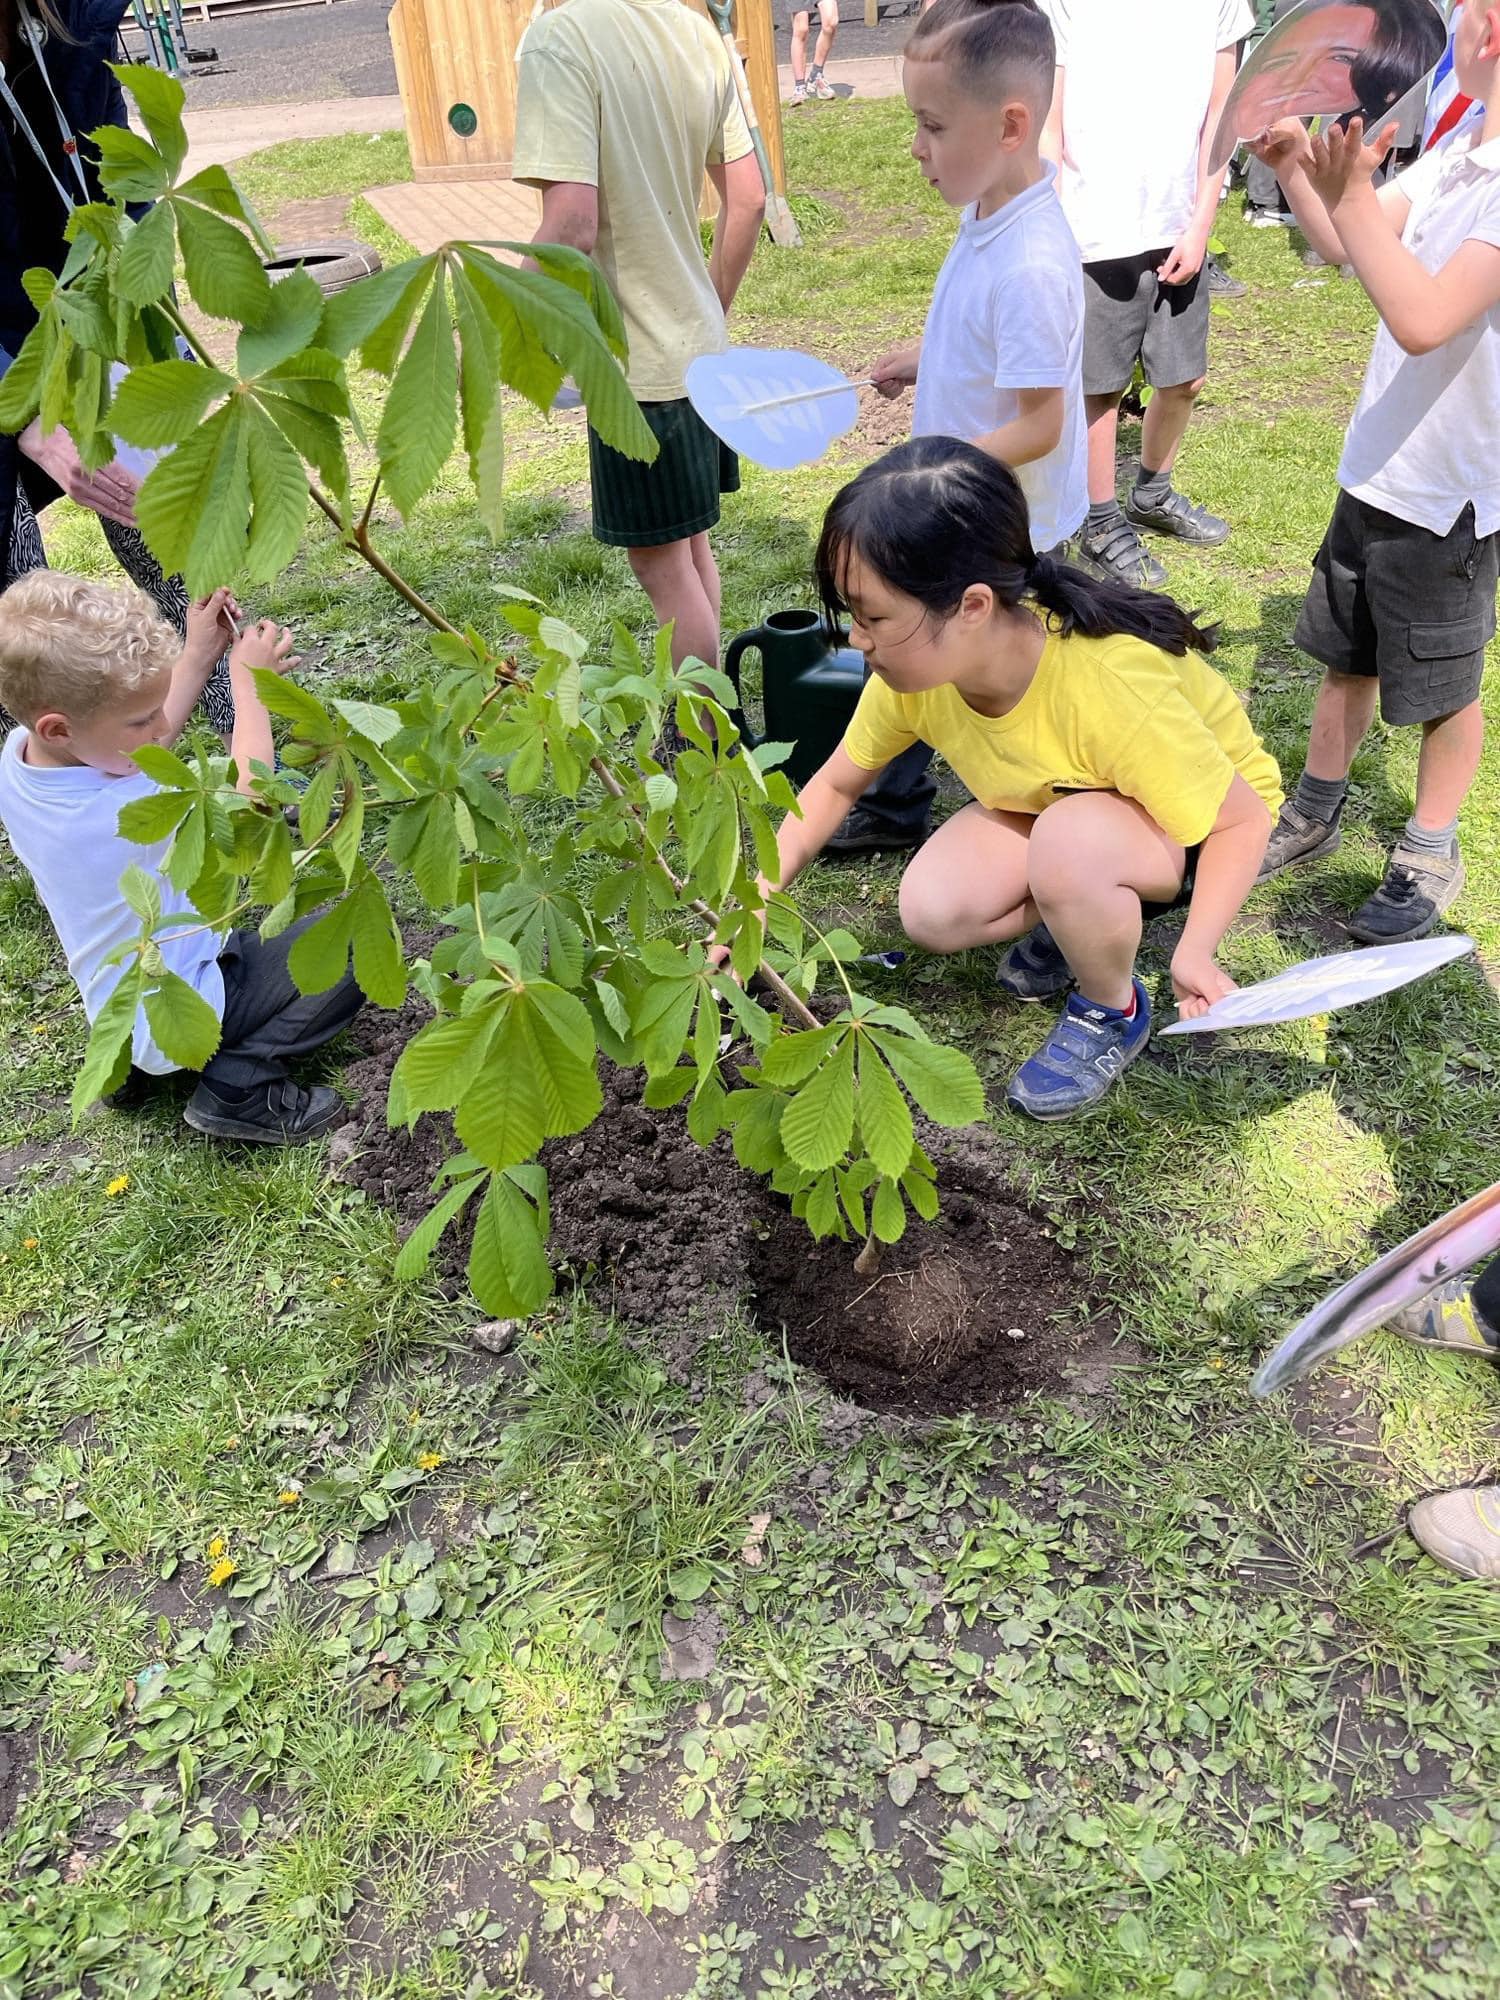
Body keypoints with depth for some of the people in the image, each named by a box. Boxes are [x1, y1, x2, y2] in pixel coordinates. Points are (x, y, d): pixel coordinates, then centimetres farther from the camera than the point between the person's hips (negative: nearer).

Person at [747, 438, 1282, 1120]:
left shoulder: (1109, 687, -39)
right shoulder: (915, 666, -22)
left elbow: (1243, 816, -26)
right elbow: (837, 783, -5)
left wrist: (1195, 952, -36)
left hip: (1198, 817, -5)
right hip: (1054, 803, 5)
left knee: (1068, 839, -38)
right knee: (931, 911, -21)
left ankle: (1113, 1011, -9)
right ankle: (1091, 910, 8)